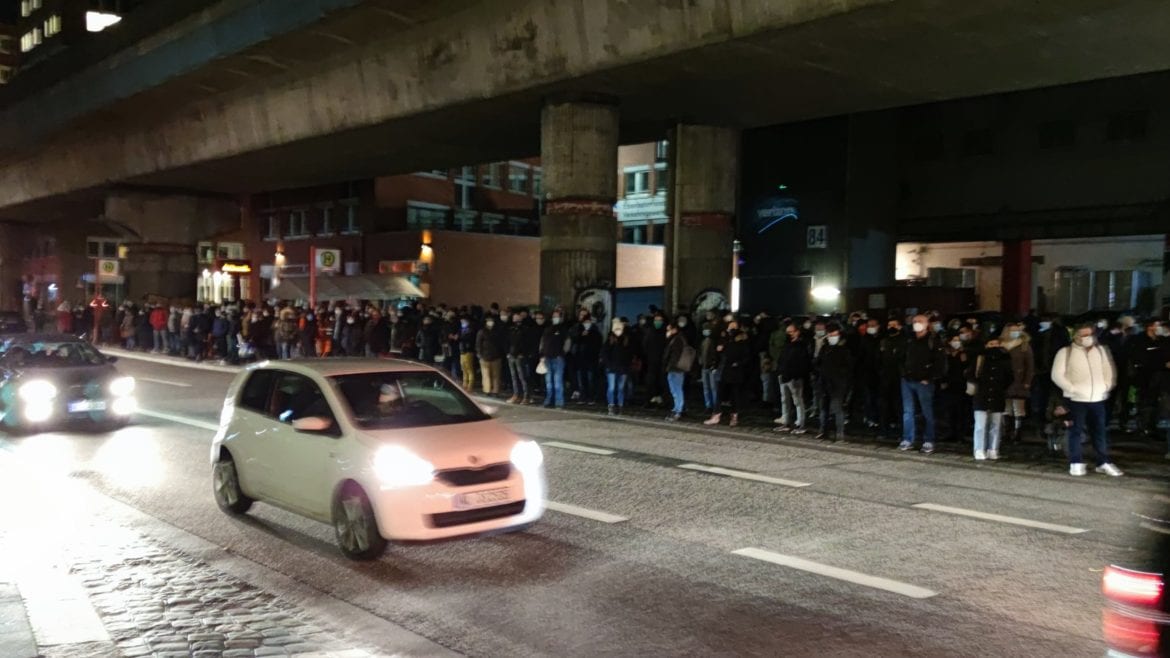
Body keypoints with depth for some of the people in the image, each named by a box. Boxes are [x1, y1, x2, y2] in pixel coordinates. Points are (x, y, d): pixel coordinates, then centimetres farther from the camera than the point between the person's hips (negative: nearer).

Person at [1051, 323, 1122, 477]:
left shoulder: (1102, 351, 12)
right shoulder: (1065, 352, -3)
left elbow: (1110, 371, 16)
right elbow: (1057, 375, -7)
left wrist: (1107, 387, 1)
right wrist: (1072, 388, -13)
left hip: (1098, 398, 4)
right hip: (1077, 399, -3)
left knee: (1100, 432, 9)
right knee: (1076, 431, 1)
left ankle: (1104, 462, 16)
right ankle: (1076, 463, 6)